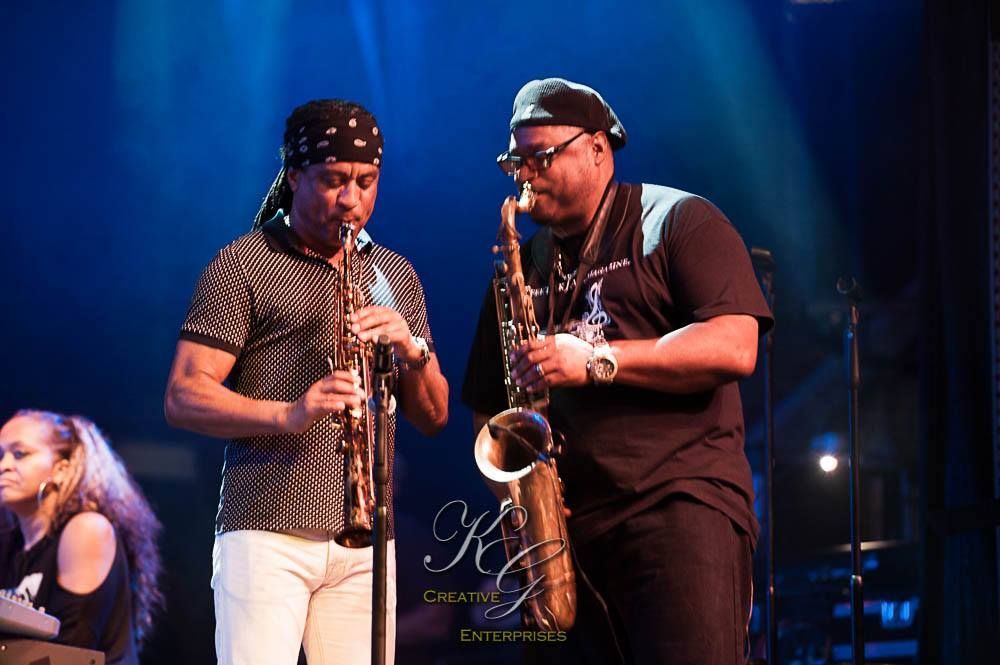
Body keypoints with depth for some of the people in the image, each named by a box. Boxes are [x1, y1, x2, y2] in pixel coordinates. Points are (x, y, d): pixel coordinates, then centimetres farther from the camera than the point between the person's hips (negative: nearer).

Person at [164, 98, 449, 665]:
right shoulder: (242, 265, 2)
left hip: (365, 537, 4)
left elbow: (433, 418, 16)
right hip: (266, 529, -4)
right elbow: (184, 399, -5)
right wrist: (289, 414, -21)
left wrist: (413, 351, -6)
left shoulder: (397, 275, 17)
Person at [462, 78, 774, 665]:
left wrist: (595, 362, -17)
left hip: (681, 503, -6)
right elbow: (487, 405, 24)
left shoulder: (680, 221, 3)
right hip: (568, 523, 6)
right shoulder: (522, 263, 20)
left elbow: (735, 348, -11)